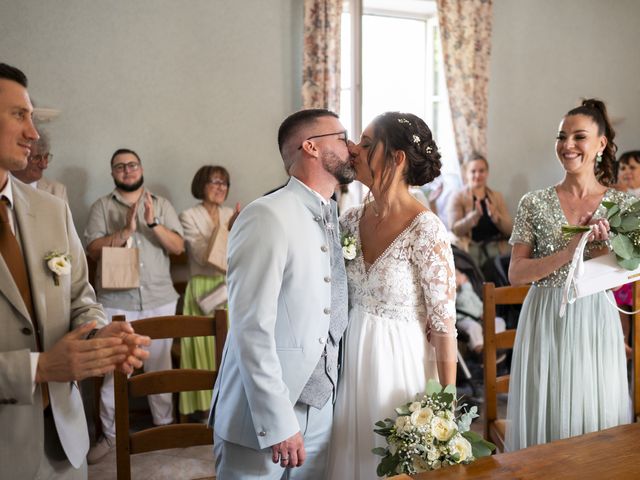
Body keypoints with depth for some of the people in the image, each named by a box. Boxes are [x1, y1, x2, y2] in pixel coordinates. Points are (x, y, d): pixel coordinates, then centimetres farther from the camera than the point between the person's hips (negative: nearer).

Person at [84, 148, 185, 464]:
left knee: (159, 365, 10)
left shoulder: (161, 205, 8)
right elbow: (93, 250, -6)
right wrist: (126, 230, -18)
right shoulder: (101, 207, 4)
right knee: (113, 370, 3)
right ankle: (110, 434, 18)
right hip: (115, 302, -1)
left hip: (160, 301, 1)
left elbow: (178, 247, -1)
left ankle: (164, 423, 26)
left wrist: (153, 223, -15)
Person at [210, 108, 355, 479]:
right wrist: (278, 422, -19)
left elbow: (332, 320, 10)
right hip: (262, 418, -7)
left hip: (319, 409, 7)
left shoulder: (337, 220, 7)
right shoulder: (267, 217, -17)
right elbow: (252, 329, -20)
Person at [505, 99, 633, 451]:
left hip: (596, 321, 1)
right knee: (545, 415, 7)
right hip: (545, 320, -1)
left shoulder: (620, 205, 2)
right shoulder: (535, 204, -1)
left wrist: (602, 246, -16)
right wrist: (569, 252, -19)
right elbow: (516, 274, -7)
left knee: (596, 412, 9)